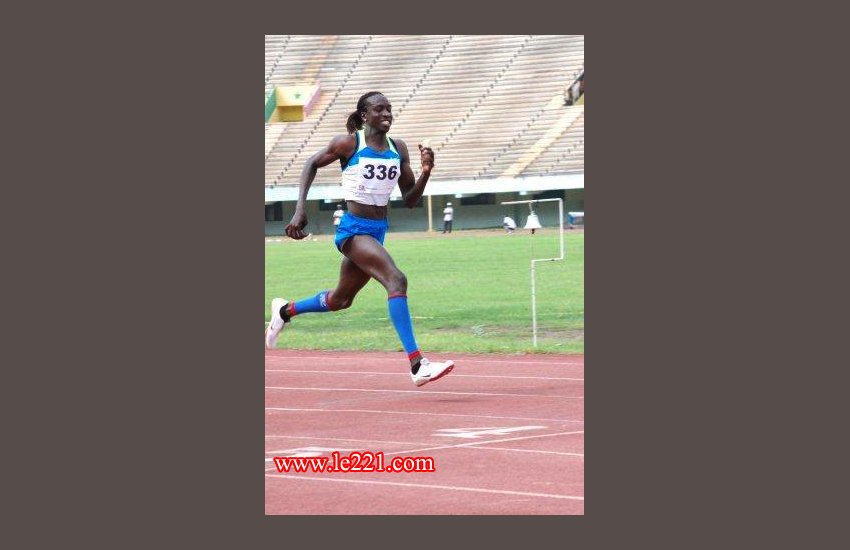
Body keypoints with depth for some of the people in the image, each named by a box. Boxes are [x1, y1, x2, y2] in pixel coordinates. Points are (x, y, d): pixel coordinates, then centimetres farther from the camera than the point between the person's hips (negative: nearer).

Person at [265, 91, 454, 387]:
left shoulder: (398, 149, 6)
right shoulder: (348, 143, -8)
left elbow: (410, 200, 8)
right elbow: (312, 164, 6)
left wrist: (426, 172, -10)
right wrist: (300, 210, -3)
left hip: (378, 230, 8)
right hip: (353, 229, -7)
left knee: (341, 300, 22)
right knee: (396, 280, -27)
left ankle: (285, 310, 50)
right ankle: (417, 364, -32)